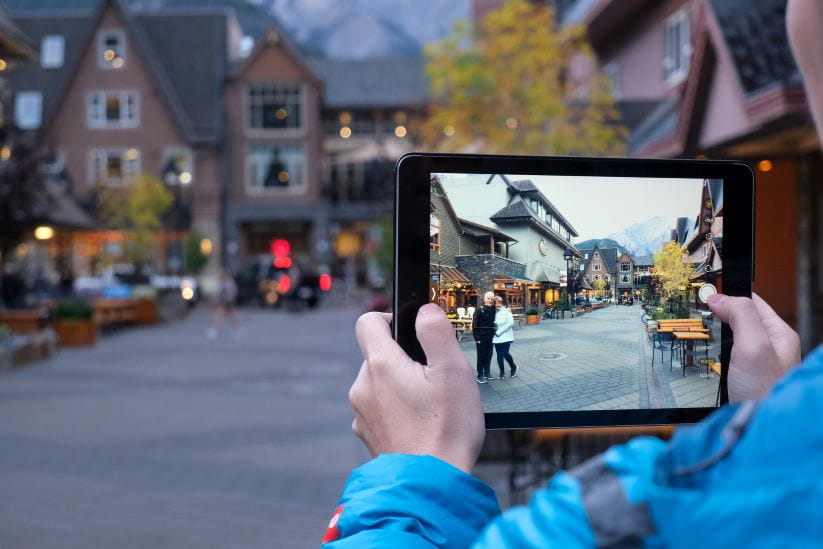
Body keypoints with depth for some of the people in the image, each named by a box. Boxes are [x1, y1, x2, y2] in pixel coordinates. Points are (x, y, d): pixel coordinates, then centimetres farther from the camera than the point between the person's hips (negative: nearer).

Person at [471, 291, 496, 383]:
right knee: (481, 356, 1)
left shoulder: (494, 310, 5)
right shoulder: (479, 310, -11)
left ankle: (487, 372, 25)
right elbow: (474, 325, -11)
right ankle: (480, 376, 7)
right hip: (481, 338, -5)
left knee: (489, 355, 12)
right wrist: (476, 337, -14)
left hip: (490, 337, 5)